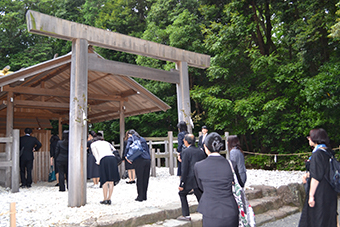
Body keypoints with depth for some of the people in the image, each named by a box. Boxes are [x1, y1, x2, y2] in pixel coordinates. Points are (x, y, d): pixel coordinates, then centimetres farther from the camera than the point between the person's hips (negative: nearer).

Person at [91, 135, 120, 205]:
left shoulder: (93, 144, 24)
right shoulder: (107, 143, 35)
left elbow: (95, 154, 8)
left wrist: (98, 161, 3)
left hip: (104, 159, -3)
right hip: (113, 158, 3)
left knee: (105, 181, 0)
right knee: (111, 181, 5)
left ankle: (105, 199, 2)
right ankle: (109, 199, 5)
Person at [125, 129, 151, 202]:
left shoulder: (131, 138, 9)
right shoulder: (142, 139, 24)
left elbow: (127, 147, -7)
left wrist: (126, 156, 2)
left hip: (139, 160, -5)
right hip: (147, 159, 5)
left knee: (139, 179, 2)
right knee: (146, 178, 10)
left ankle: (140, 197, 6)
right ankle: (144, 196, 17)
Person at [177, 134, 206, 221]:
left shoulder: (185, 152, -8)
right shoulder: (201, 151, 10)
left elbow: (184, 169, -12)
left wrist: (181, 184, -8)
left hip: (191, 179, -5)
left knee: (182, 193, 17)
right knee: (200, 197, 13)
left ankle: (186, 215, 17)